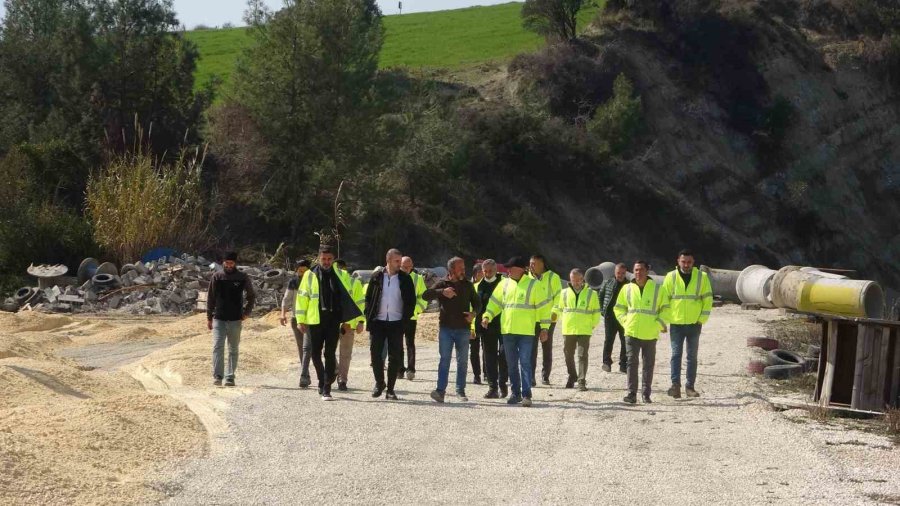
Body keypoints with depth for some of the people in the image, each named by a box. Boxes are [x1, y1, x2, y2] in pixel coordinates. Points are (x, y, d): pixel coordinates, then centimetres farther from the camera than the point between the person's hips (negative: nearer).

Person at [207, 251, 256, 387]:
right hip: (219, 319, -1)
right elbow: (210, 298, 8)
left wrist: (247, 312, 3)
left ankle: (230, 377, 11)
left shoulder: (242, 278, 2)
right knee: (217, 347, -12)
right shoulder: (217, 277, 3)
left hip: (235, 320, 1)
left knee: (233, 349, 6)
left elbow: (251, 296, 15)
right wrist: (209, 317, 6)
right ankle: (217, 376, -14)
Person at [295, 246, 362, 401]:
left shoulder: (340, 276, 6)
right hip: (315, 320, 0)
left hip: (334, 320, 0)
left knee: (330, 354, -4)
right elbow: (302, 297, 4)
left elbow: (347, 297, 9)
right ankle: (322, 380, 31)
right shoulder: (310, 275, 3)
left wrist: (347, 321, 6)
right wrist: (301, 320, 1)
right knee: (316, 353, 7)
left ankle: (326, 389, -2)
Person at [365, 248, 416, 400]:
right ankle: (379, 382, 19)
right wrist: (369, 318, -3)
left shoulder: (405, 279, 2)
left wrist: (405, 319, -5)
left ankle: (390, 389, 9)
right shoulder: (377, 276, 2)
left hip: (396, 323, 0)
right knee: (375, 353, -2)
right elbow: (368, 297, 6)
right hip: (378, 322, 0)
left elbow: (411, 301, 4)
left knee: (395, 357, 1)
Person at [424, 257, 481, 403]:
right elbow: (426, 295, -12)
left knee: (462, 361, 7)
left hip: (463, 329, 2)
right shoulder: (442, 284, 1)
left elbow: (477, 302, 15)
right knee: (444, 359, -5)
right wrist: (442, 292, -27)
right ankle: (440, 390, -9)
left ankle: (460, 390, 15)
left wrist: (474, 313, -7)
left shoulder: (468, 285, 8)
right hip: (446, 328, -2)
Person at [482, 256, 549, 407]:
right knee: (512, 364, 10)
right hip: (507, 331, 5)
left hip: (526, 332, -5)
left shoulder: (534, 285, -1)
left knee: (525, 362, -11)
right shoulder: (504, 284, 11)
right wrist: (487, 316, -3)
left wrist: (545, 327, -5)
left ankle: (526, 395, -11)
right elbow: (495, 302, 14)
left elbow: (543, 307, -1)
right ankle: (515, 393, 19)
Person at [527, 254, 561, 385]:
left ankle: (545, 376, 13)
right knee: (531, 348, -4)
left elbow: (558, 295, -6)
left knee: (547, 348, 6)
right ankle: (531, 376, -4)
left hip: (547, 318, -3)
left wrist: (555, 311, -16)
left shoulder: (552, 277, -2)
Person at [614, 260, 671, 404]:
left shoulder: (658, 289, 2)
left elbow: (666, 309, 7)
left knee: (649, 364, 3)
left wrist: (659, 323, -4)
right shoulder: (627, 288, 6)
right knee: (632, 363, -3)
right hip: (631, 333, 1)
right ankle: (632, 393, -1)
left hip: (650, 334, -1)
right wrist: (625, 322, 4)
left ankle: (646, 394, 9)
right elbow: (619, 308, 17)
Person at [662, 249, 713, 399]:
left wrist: (703, 318, -3)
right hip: (676, 323, -1)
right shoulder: (671, 277, 1)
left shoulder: (702, 277, 1)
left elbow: (708, 299, 3)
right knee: (676, 354, -9)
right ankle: (675, 384, -16)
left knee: (692, 356, 7)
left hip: (694, 324, 1)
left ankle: (690, 386, 12)